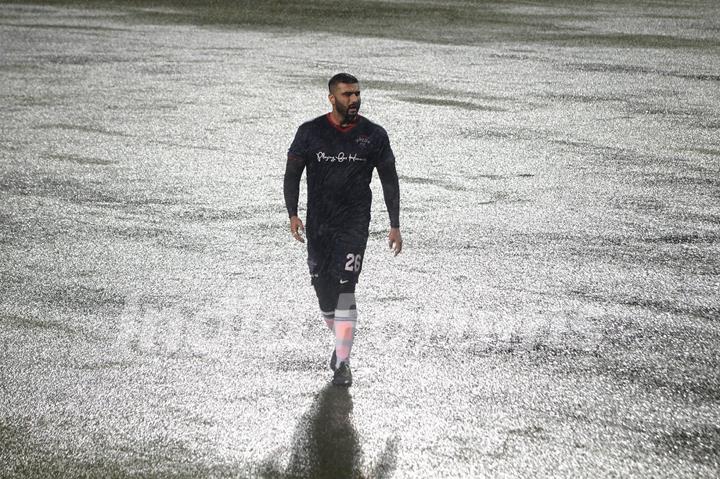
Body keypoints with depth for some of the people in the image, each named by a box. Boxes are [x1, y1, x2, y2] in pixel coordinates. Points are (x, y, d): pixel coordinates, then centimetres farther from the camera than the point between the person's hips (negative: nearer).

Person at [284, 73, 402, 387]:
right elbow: (292, 174, 5)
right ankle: (342, 341, 36)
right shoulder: (310, 132, -1)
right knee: (324, 293, 9)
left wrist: (395, 226, 3)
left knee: (344, 292, -14)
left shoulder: (374, 135, -1)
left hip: (354, 224, -2)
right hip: (318, 225, 2)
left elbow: (389, 181, 6)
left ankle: (342, 362, -8)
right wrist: (292, 214, -8)